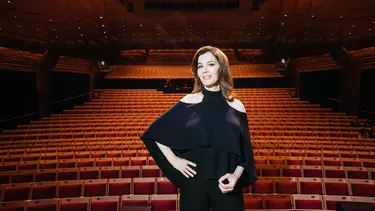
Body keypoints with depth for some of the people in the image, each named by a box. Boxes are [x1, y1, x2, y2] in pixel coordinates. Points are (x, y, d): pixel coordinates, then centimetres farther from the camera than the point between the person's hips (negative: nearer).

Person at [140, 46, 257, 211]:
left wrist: (236, 175, -12)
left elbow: (245, 151, 4)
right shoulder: (189, 102, -3)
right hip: (194, 181, -1)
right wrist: (173, 160, -4)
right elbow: (155, 133, 3)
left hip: (227, 183, 1)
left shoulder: (236, 107, 1)